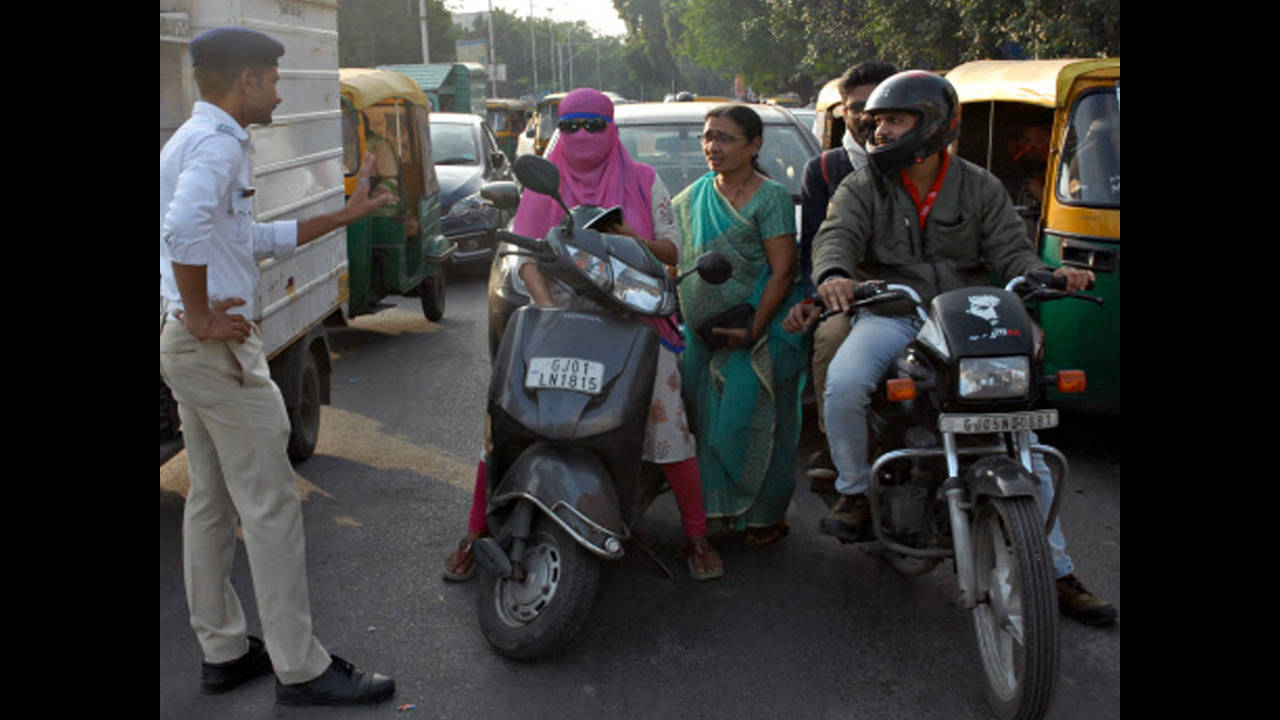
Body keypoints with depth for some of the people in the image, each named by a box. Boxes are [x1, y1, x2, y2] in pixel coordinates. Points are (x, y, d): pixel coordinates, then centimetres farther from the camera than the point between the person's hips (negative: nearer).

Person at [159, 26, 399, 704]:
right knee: (270, 507, -5)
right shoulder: (218, 141, -15)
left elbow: (256, 238, 23)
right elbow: (183, 228, -34)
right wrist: (201, 316, -22)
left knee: (211, 502, 15)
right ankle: (301, 670, 3)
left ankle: (223, 650, 25)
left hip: (188, 345, 11)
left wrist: (343, 216, 23)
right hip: (218, 346, -11)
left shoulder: (195, 138, 18)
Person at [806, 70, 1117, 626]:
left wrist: (1047, 276, -20)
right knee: (844, 384, -33)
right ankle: (854, 491, -6)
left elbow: (1011, 250, 3)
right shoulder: (863, 187, 8)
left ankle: (1057, 572, 5)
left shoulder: (981, 188, 11)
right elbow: (836, 235, -10)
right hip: (889, 315, -1)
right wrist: (834, 273, -34)